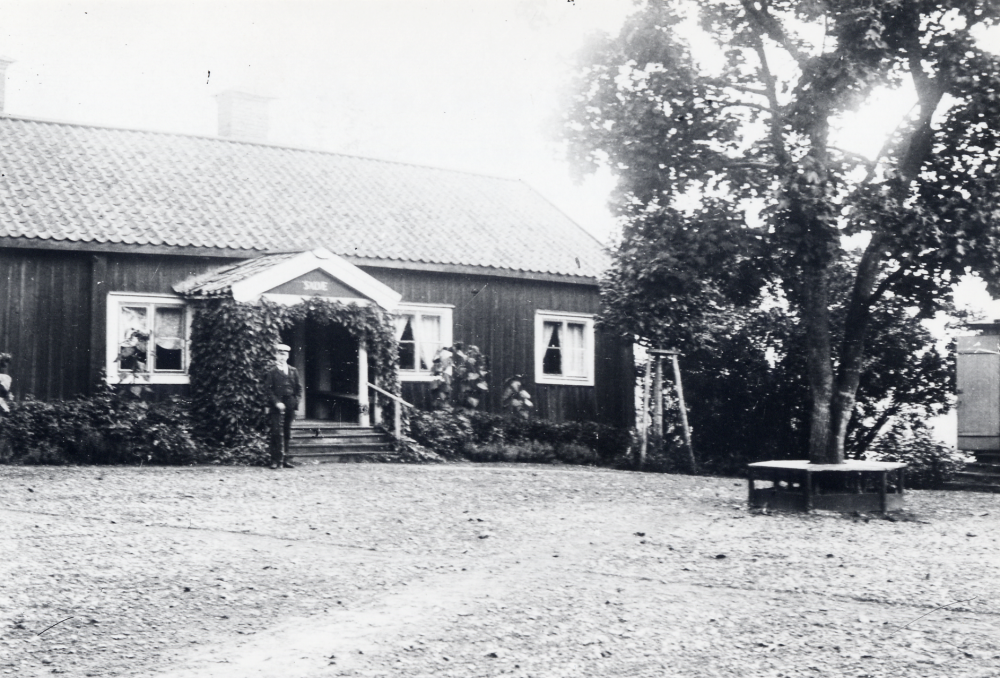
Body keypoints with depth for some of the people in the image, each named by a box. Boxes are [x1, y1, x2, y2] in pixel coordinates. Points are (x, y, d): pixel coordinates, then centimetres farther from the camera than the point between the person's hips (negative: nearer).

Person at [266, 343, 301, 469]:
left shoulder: (293, 371, 14)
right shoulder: (272, 372, 3)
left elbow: (299, 388, 14)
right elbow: (269, 390, -3)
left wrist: (296, 401, 0)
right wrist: (277, 402, -14)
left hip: (290, 405, 4)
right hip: (277, 405, -4)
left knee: (287, 433, 7)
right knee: (277, 432, -10)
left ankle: (284, 458, 12)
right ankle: (276, 460, -10)